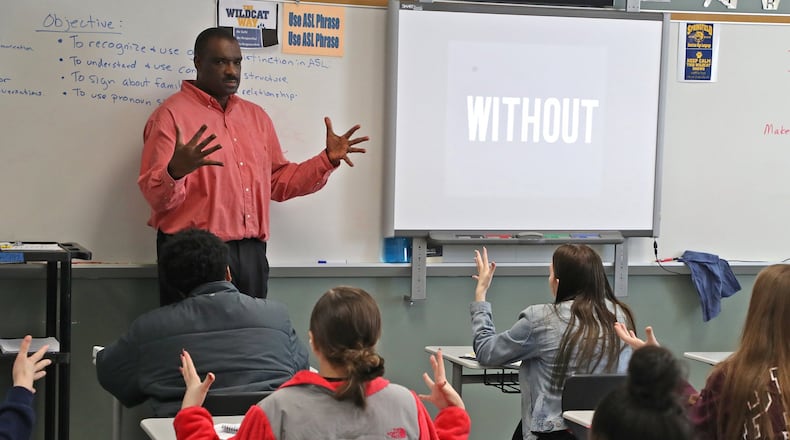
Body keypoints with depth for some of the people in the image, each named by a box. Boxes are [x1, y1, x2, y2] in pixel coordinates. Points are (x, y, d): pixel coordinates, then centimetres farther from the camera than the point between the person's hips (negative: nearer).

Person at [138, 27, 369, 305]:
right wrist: (176, 171, -33)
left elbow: (278, 182, 19)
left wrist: (328, 160, 8)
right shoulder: (171, 115, -5)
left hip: (251, 253, 6)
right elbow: (155, 196, -11)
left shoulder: (256, 116, 17)